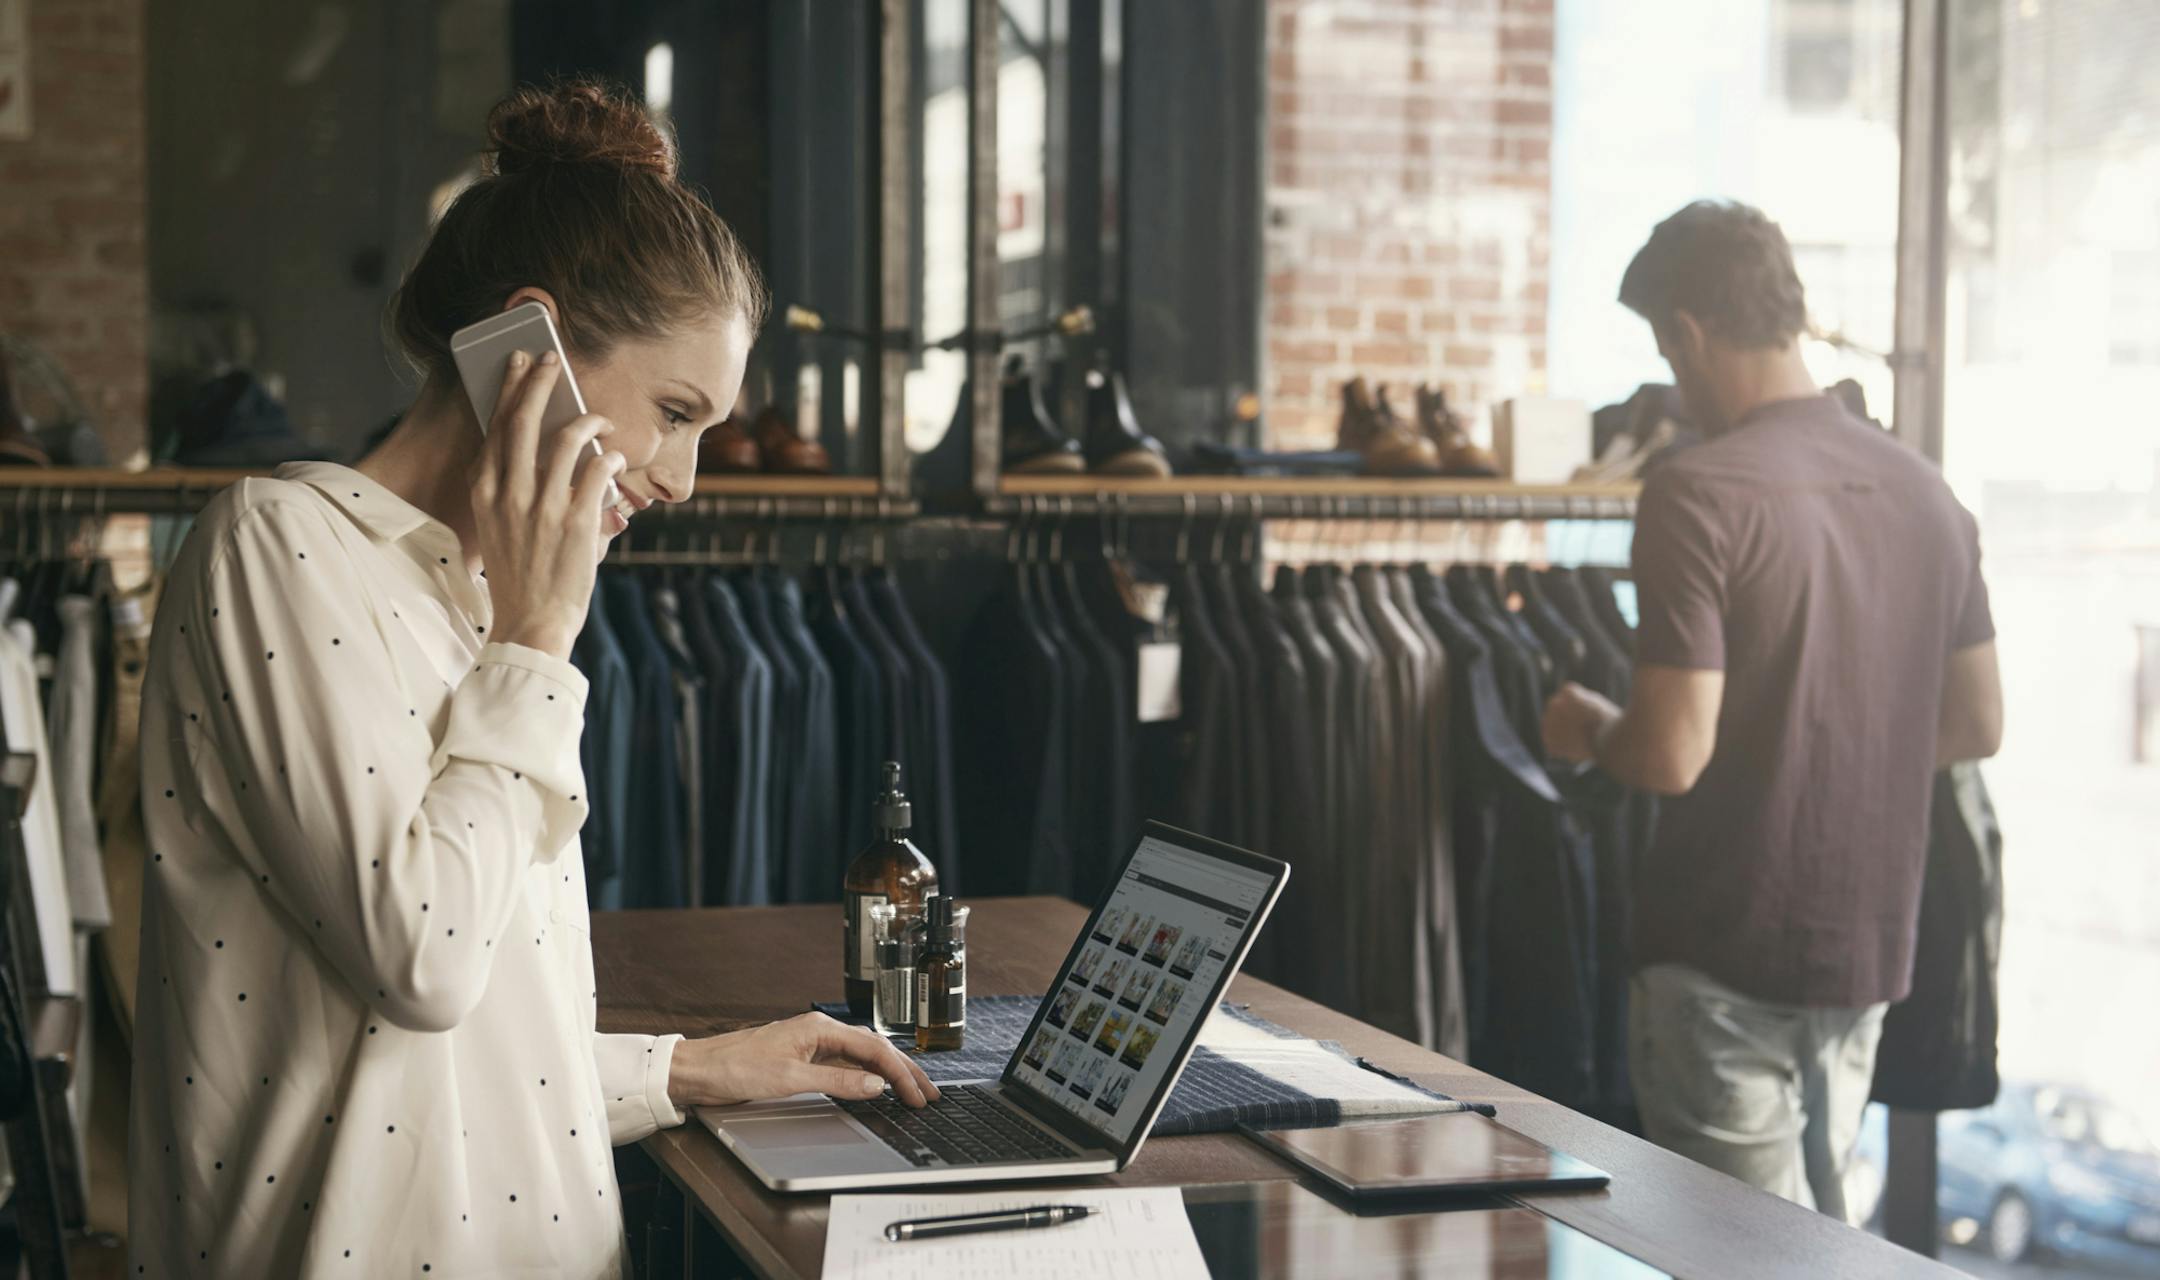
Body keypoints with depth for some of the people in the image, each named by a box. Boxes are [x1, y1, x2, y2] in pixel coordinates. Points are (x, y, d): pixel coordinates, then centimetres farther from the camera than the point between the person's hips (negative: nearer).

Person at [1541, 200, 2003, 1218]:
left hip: (1727, 954, -7)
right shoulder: (1923, 491, 4)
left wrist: (1588, 731, -2)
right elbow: (1976, 726, 10)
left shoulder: (1699, 495, -18)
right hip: (1870, 944, 7)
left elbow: (1673, 754, -22)